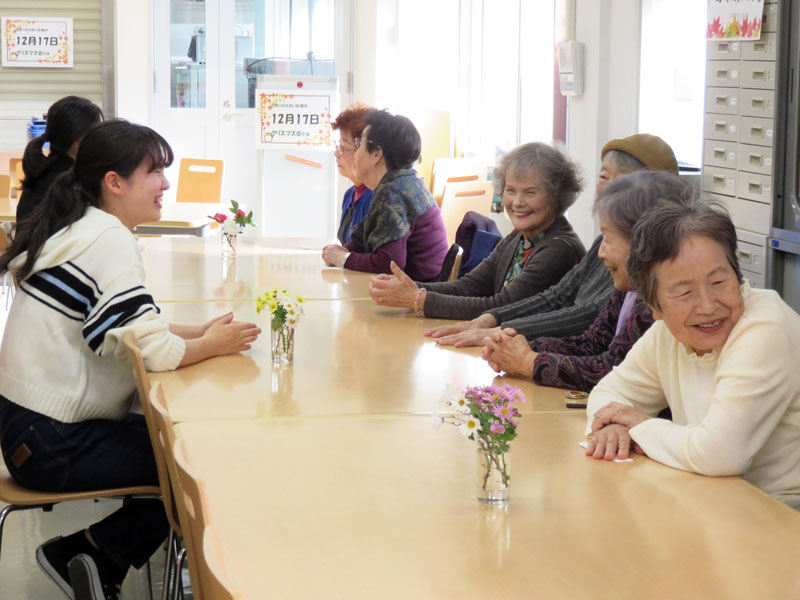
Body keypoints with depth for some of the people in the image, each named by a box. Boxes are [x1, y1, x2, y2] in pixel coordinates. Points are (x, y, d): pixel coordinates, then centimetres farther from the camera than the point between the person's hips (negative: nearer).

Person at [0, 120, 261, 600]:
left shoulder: (84, 229, 10)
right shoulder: (110, 241, -20)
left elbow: (130, 325, 16)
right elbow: (155, 352, -26)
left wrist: (200, 331, 3)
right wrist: (212, 345, -8)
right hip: (52, 445, -10)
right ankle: (90, 549, 3)